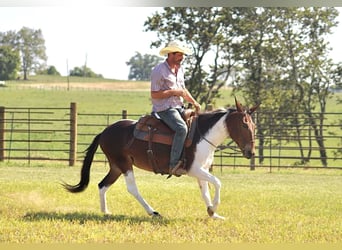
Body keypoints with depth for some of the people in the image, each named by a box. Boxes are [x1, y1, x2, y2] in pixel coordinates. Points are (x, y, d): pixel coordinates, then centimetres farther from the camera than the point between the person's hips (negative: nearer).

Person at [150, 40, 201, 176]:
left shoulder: (180, 69, 16)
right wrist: (174, 92, -16)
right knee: (182, 128, -30)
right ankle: (174, 165, -32)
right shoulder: (159, 71, -11)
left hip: (179, 108, 9)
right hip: (164, 109, -9)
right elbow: (154, 94, -14)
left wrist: (194, 102, 11)